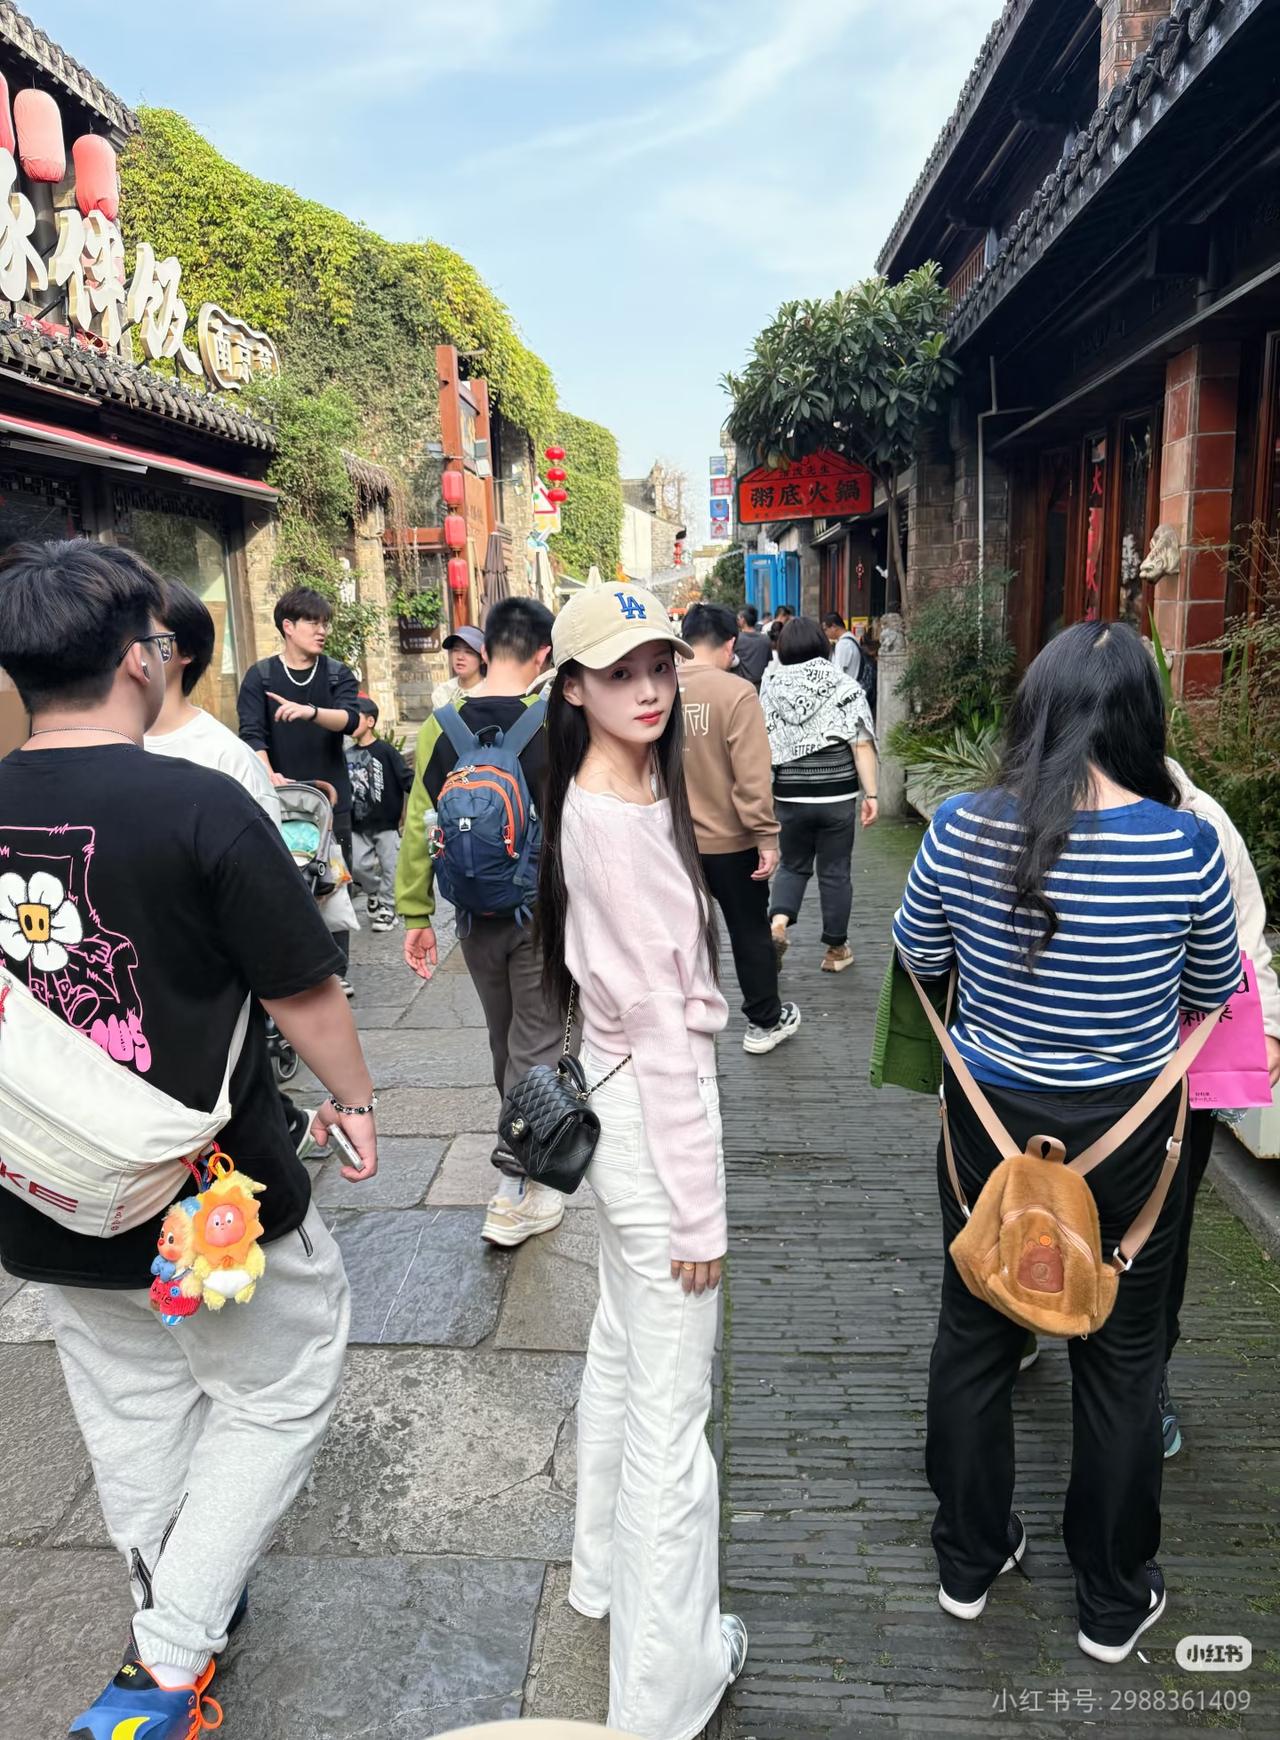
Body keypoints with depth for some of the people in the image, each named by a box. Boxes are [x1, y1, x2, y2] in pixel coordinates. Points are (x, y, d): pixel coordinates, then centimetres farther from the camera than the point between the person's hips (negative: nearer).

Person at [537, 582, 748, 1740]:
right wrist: (697, 1207, -16)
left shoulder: (635, 798, 5)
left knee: (622, 1352, 26)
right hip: (654, 1117, -10)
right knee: (671, 1403, 7)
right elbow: (661, 1028, -23)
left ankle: (608, 1573, 50)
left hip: (621, 1101, 10)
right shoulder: (616, 829, -25)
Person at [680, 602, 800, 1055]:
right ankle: (764, 1022, 28)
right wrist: (766, 836, -12)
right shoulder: (735, 693, -16)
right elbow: (752, 776, -19)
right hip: (729, 839, -3)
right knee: (750, 932, 14)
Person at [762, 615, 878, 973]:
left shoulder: (772, 689, 0)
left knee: (793, 866, 19)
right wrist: (871, 794, -5)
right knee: (835, 872, 10)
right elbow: (862, 745, -8)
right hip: (837, 797, -1)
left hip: (790, 797, 1)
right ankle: (836, 950, 20)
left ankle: (778, 921, -6)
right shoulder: (844, 686, -4)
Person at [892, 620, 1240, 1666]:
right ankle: (1114, 1601, 40)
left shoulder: (963, 830, -15)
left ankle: (969, 1560, 41)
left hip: (987, 1121, 1)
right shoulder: (1186, 845, -18)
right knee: (1121, 1359, 19)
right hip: (1128, 1136, -1)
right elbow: (1212, 994, -1)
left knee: (974, 1334, 21)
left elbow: (918, 955, 2)